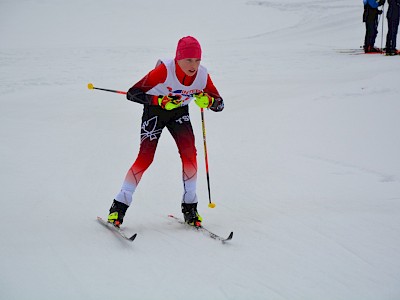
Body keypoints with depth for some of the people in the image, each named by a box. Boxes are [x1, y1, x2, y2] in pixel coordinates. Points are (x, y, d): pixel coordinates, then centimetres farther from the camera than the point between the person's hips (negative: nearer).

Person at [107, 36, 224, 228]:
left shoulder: (202, 75, -21)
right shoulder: (164, 70, -33)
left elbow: (219, 104, -11)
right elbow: (132, 93, -32)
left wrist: (208, 101, -34)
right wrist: (161, 101, -44)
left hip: (179, 112, 3)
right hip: (154, 111, -3)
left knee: (189, 153, -16)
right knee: (145, 157, -14)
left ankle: (189, 205, -2)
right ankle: (119, 205, -4)